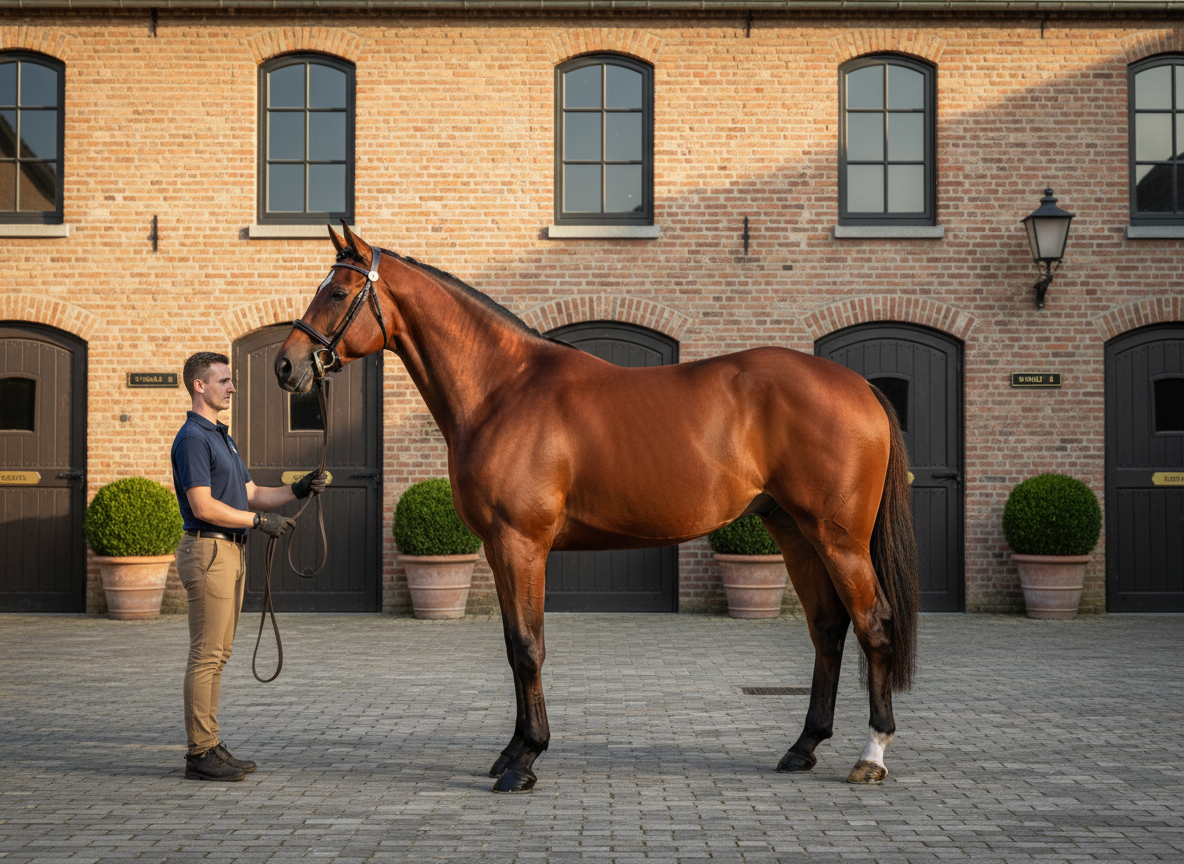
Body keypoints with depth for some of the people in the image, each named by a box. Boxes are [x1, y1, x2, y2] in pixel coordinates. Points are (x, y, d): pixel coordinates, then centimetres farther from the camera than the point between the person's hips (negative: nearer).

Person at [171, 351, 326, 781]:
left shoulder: (222, 436, 19)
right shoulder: (193, 438, -13)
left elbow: (251, 494, 19)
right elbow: (204, 507, -21)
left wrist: (296, 490, 4)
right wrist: (260, 520, -15)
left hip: (231, 552, 10)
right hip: (208, 551, -10)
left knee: (217, 653, 11)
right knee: (206, 654, -7)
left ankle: (210, 746, 16)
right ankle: (200, 753, -3)